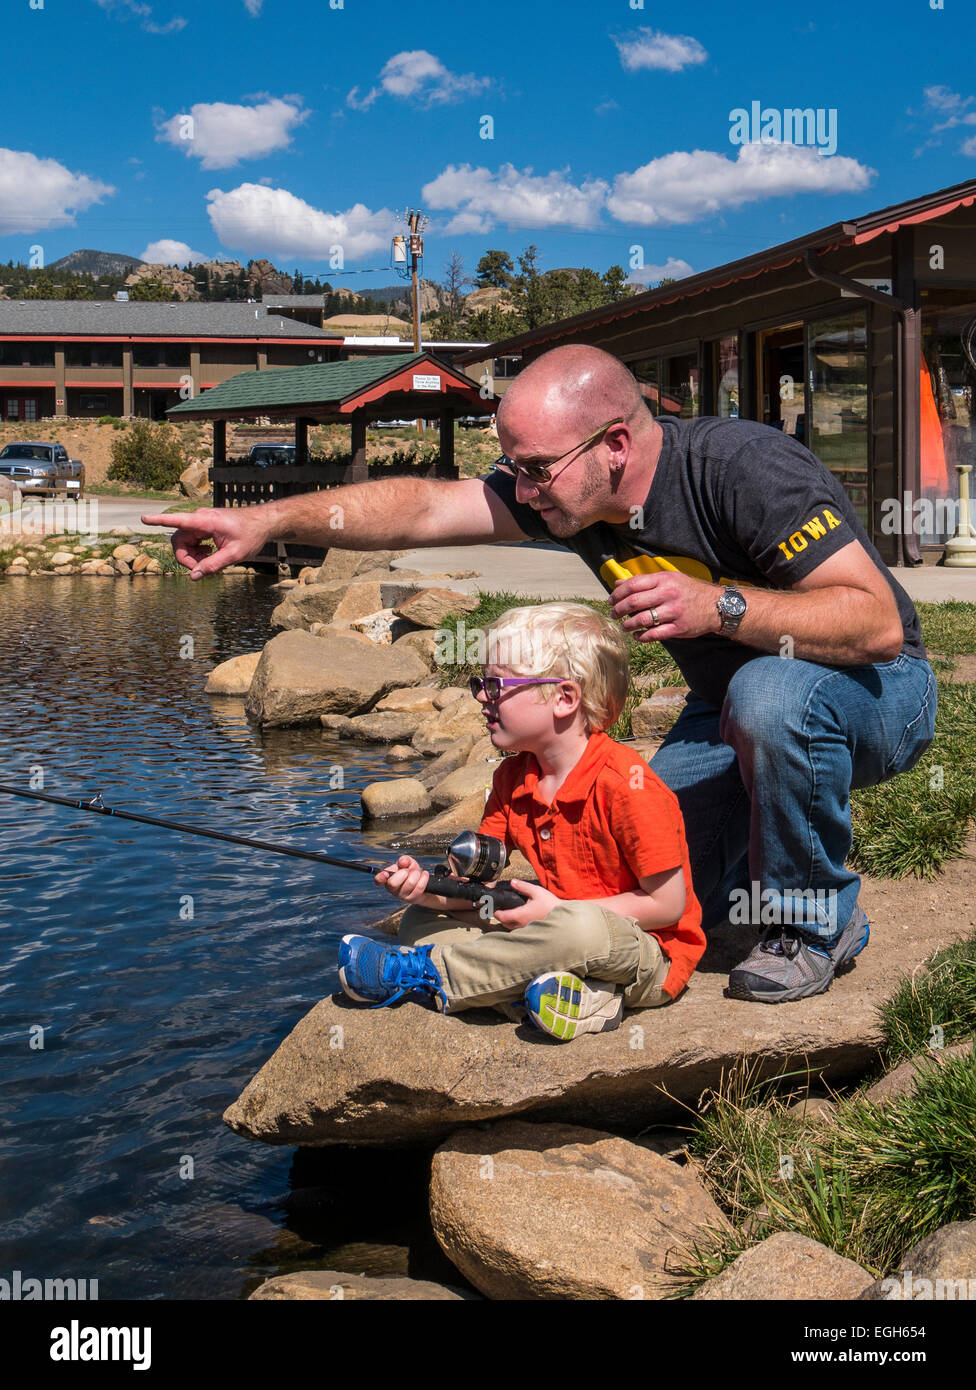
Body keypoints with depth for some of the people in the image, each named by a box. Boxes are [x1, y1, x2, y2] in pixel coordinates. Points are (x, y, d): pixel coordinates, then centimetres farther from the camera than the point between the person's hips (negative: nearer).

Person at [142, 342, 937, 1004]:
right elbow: (424, 507, -21)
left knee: (770, 694, -40)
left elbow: (878, 623, -34)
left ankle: (818, 921, -15)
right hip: (735, 710, 6)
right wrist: (270, 520, -32)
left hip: (876, 693, -6)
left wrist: (717, 607, -43)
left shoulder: (746, 468, -32)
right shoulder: (560, 491, -12)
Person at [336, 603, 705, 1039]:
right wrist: (427, 887, -21)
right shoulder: (512, 778, 3)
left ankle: (420, 972, -24)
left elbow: (669, 904, -20)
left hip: (649, 956, -8)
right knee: (420, 921, -3)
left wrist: (556, 912, -20)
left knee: (581, 930, -42)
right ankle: (584, 998, -22)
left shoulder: (624, 784, -21)